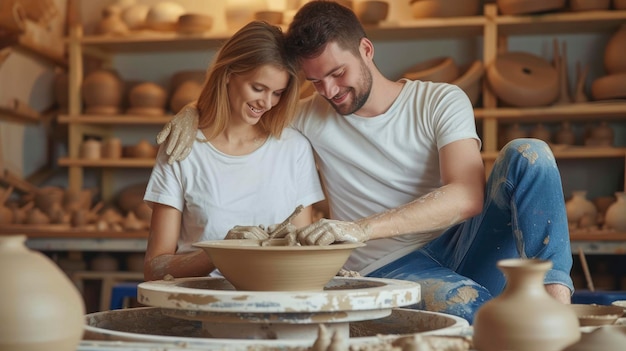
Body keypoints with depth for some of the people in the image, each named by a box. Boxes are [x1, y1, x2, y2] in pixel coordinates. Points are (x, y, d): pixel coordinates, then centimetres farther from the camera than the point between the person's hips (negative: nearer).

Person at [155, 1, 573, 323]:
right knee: (464, 304, -39)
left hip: (458, 244, 2)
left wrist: (360, 229, -27)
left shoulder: (441, 101, 0)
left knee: (527, 154, -24)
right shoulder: (310, 118, 9)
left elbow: (467, 196, -16)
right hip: (389, 270, -1)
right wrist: (194, 109, 0)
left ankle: (555, 297, -28)